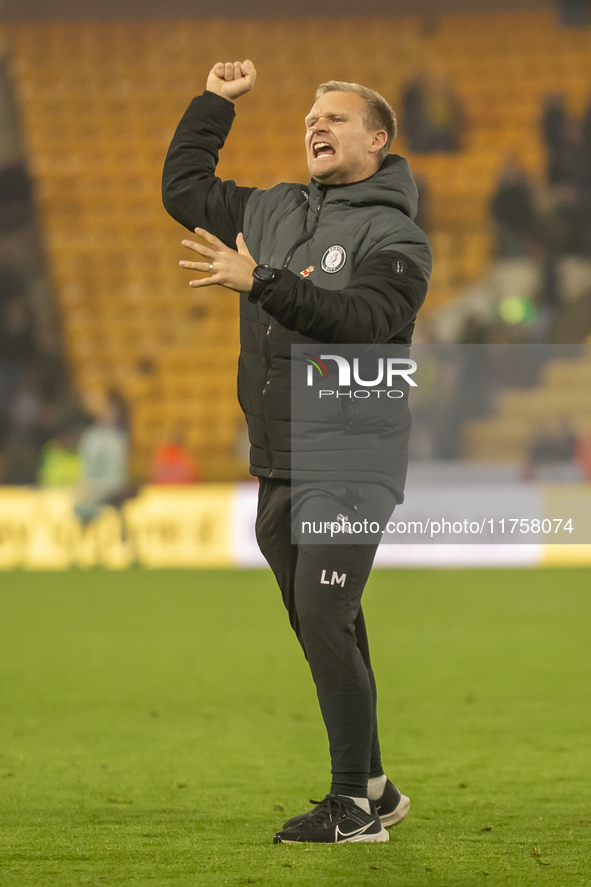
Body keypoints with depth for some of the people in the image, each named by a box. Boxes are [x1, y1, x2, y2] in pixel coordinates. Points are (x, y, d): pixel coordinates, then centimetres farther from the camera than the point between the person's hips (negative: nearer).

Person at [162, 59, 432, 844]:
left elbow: (364, 321, -22)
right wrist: (214, 103, 23)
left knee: (324, 620, -16)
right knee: (326, 632, 10)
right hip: (278, 469, 7)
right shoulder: (273, 211, 16)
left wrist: (261, 282, -28)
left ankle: (353, 804, -11)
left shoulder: (395, 234, -5)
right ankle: (372, 789, 20)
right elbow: (183, 189, 28)